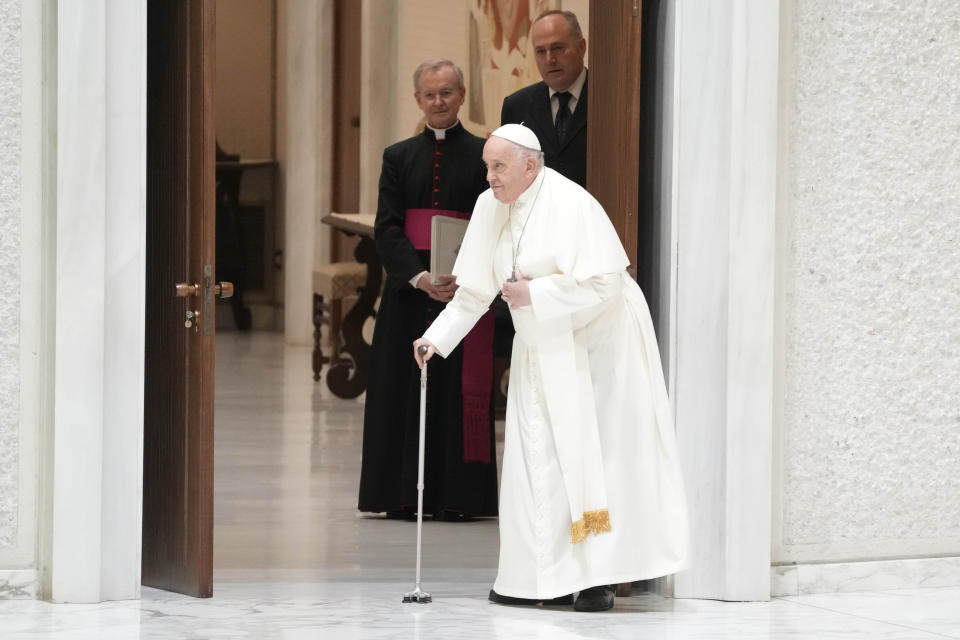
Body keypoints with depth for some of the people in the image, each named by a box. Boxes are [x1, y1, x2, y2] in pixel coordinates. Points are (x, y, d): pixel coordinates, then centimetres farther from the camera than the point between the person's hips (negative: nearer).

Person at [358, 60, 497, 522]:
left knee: (459, 389, -2)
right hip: (408, 289, 2)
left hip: (465, 289, -2)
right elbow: (386, 228, 1)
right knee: (405, 389, 3)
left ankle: (455, 497, 2)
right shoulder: (399, 157, 9)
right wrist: (419, 277, -14)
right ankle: (405, 496, 8)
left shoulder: (483, 155, 2)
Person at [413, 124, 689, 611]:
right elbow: (475, 291, 7)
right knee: (537, 462, 0)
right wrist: (438, 337, -5)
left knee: (594, 456, -6)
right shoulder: (490, 207, 1)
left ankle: (599, 578, -2)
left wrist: (533, 294, -21)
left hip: (598, 342, -6)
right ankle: (547, 577, 4)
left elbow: (605, 282, -23)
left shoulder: (571, 205, -18)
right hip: (540, 349, 7)